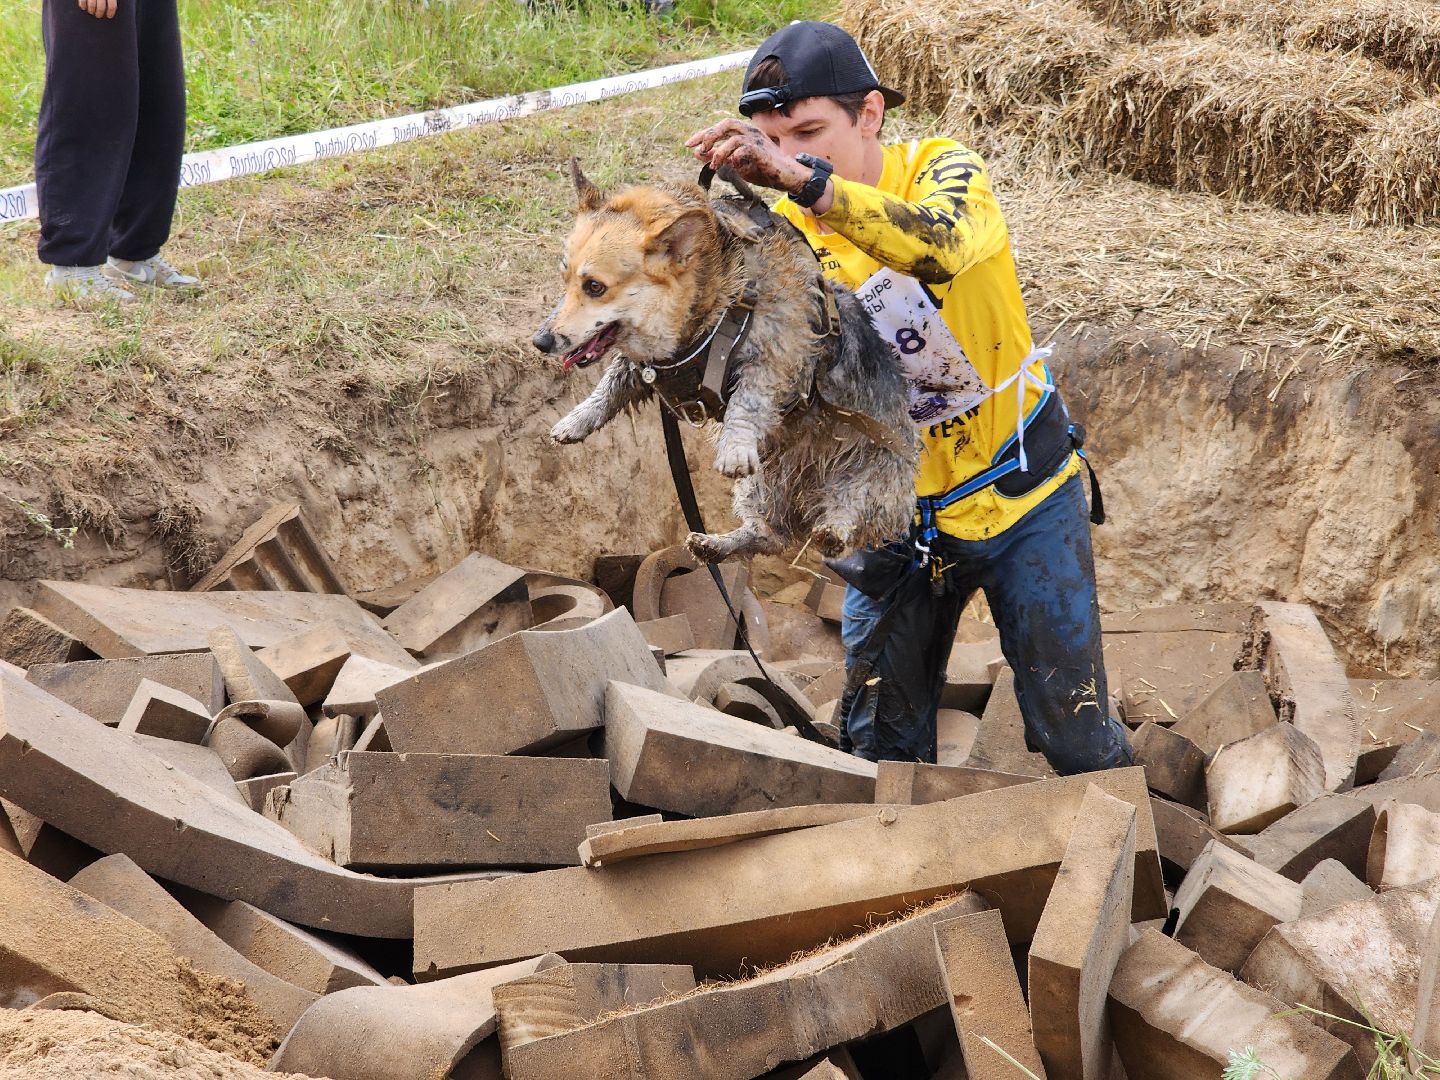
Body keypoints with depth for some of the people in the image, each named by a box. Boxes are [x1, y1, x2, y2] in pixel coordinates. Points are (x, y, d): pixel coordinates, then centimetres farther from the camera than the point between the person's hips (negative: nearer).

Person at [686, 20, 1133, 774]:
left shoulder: (940, 171, -16)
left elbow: (939, 246, -41)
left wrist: (801, 176, -53)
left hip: (1024, 502, -3)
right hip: (897, 515, 3)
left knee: (1075, 734, 5)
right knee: (880, 750, 11)